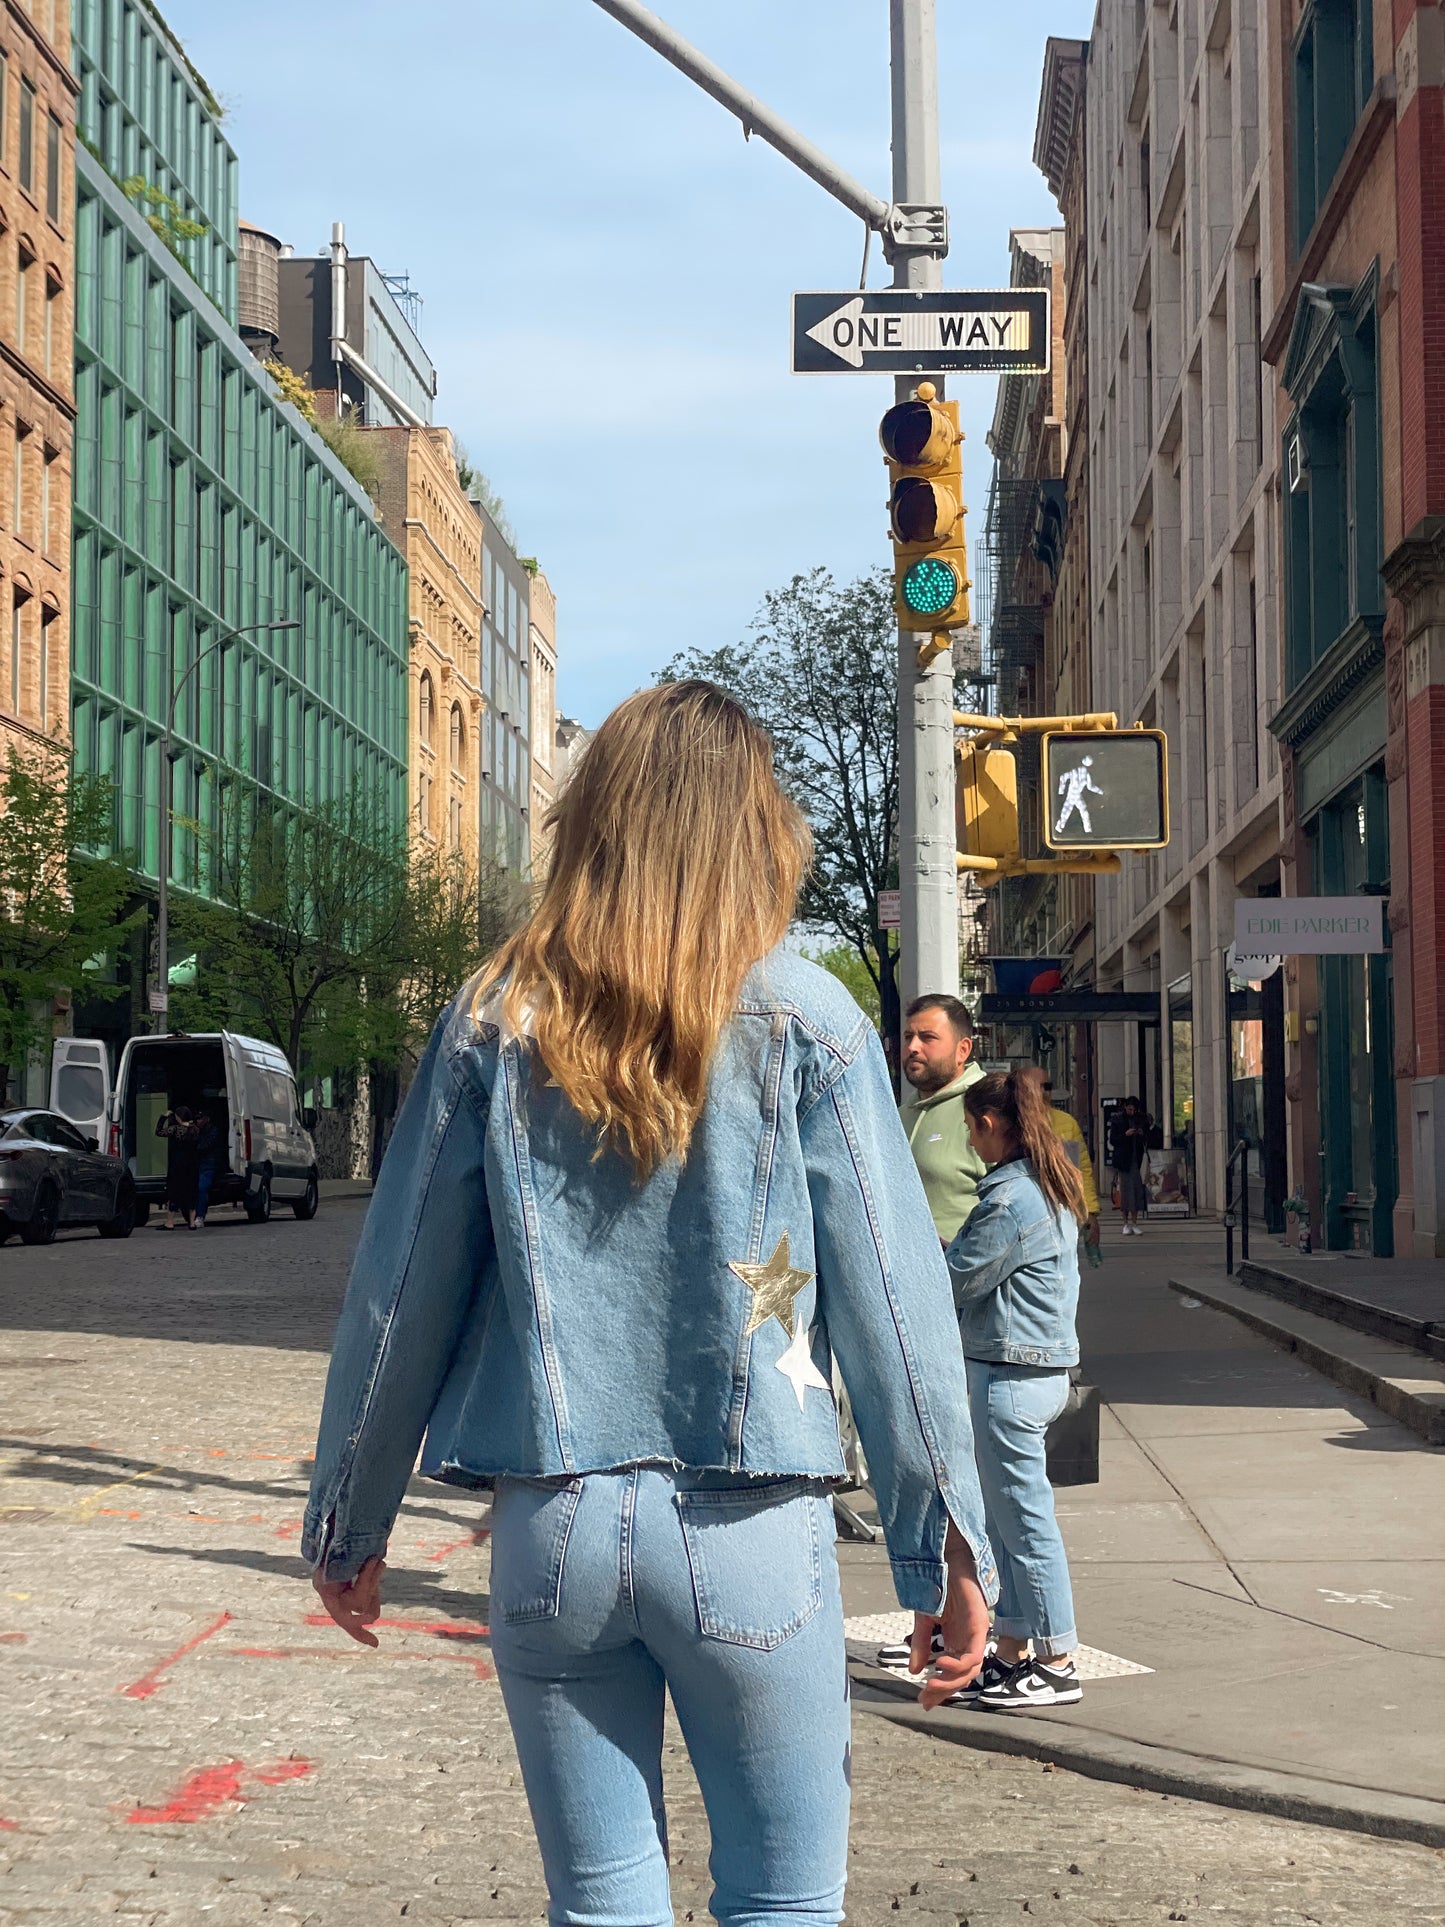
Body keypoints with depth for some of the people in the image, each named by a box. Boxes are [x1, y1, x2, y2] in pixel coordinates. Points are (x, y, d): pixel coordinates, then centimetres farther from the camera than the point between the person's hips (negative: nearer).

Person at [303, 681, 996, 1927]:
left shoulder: (499, 1023, 2)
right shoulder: (806, 1021, -4)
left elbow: (400, 1289, 5)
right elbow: (890, 1297, -5)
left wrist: (350, 1523, 16)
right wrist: (946, 1548, 1)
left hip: (552, 1528, 2)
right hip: (749, 1532, -2)